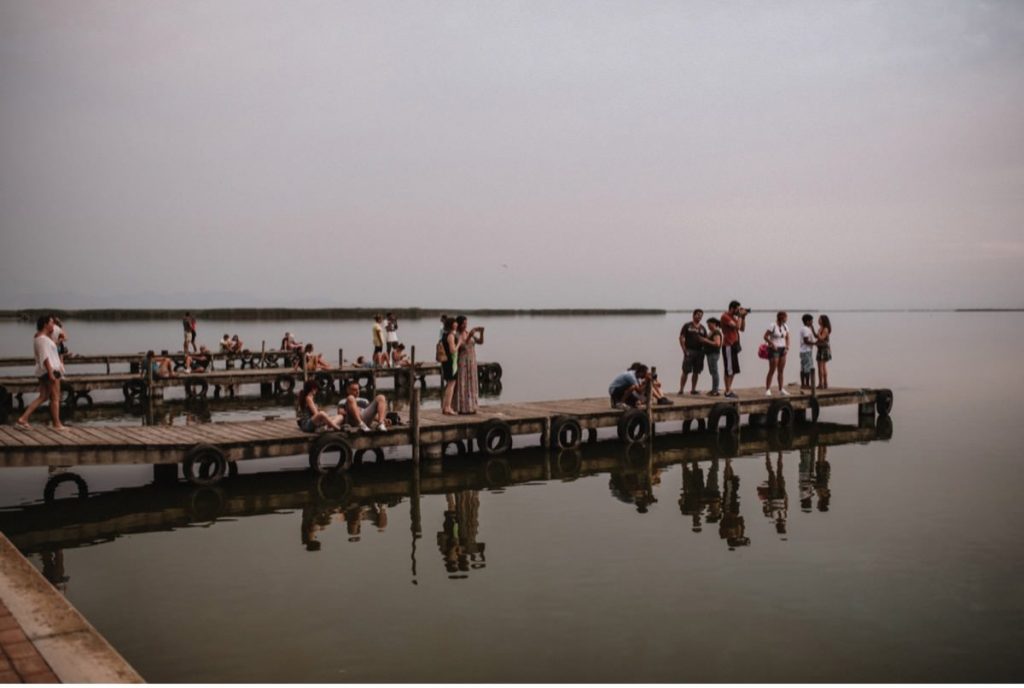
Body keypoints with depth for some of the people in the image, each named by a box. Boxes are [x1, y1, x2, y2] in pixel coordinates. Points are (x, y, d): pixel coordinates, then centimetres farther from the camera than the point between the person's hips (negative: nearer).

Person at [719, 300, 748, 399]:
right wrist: (740, 315, -13)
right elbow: (737, 326, -23)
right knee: (729, 370, -7)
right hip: (728, 346, -10)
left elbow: (742, 328, 16)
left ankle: (729, 390, 17)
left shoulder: (734, 317, 17)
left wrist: (743, 317, 8)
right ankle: (728, 391, -4)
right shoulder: (725, 317, -12)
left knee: (734, 370, 11)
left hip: (734, 345, 10)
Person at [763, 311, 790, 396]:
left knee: (781, 371, 9)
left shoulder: (785, 326, 7)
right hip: (774, 349, -6)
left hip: (782, 349, 6)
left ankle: (781, 389, 16)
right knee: (772, 370, -7)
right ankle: (767, 389, -3)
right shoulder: (773, 326, -12)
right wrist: (772, 344, -19)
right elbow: (765, 336, -11)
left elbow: (787, 338, 15)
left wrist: (787, 347, 1)